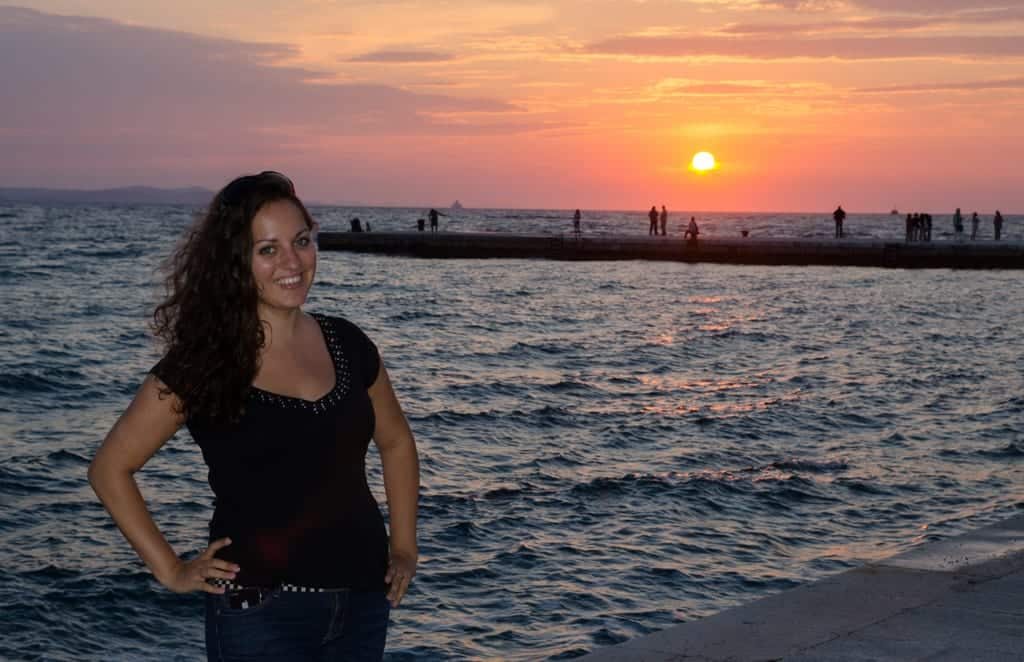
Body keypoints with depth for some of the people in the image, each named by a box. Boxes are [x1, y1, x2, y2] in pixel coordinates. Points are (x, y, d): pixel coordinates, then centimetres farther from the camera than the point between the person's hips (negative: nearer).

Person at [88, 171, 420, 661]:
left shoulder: (345, 344, 4)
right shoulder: (205, 363, -8)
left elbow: (395, 441, 19)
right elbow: (110, 469, -3)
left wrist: (404, 547, 11)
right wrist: (170, 570, -6)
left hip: (362, 601, 5)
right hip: (261, 609, -4)